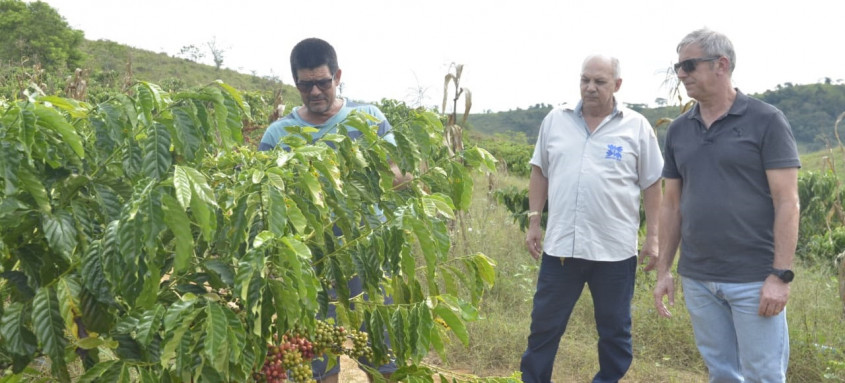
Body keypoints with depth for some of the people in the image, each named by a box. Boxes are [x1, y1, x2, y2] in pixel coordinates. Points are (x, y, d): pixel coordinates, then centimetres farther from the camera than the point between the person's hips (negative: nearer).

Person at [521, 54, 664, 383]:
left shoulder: (636, 127, -1)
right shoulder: (555, 120, 5)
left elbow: (652, 184, 2)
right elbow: (540, 172, 11)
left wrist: (652, 237, -1)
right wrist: (534, 222, 7)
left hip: (615, 250, -1)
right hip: (560, 246, 2)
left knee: (614, 330, 14)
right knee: (544, 326, 11)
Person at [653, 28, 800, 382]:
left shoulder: (766, 121, -6)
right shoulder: (678, 130, 8)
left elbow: (787, 202, -9)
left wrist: (780, 275, -14)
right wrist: (663, 270, 9)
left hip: (754, 280, -4)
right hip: (697, 279, 5)